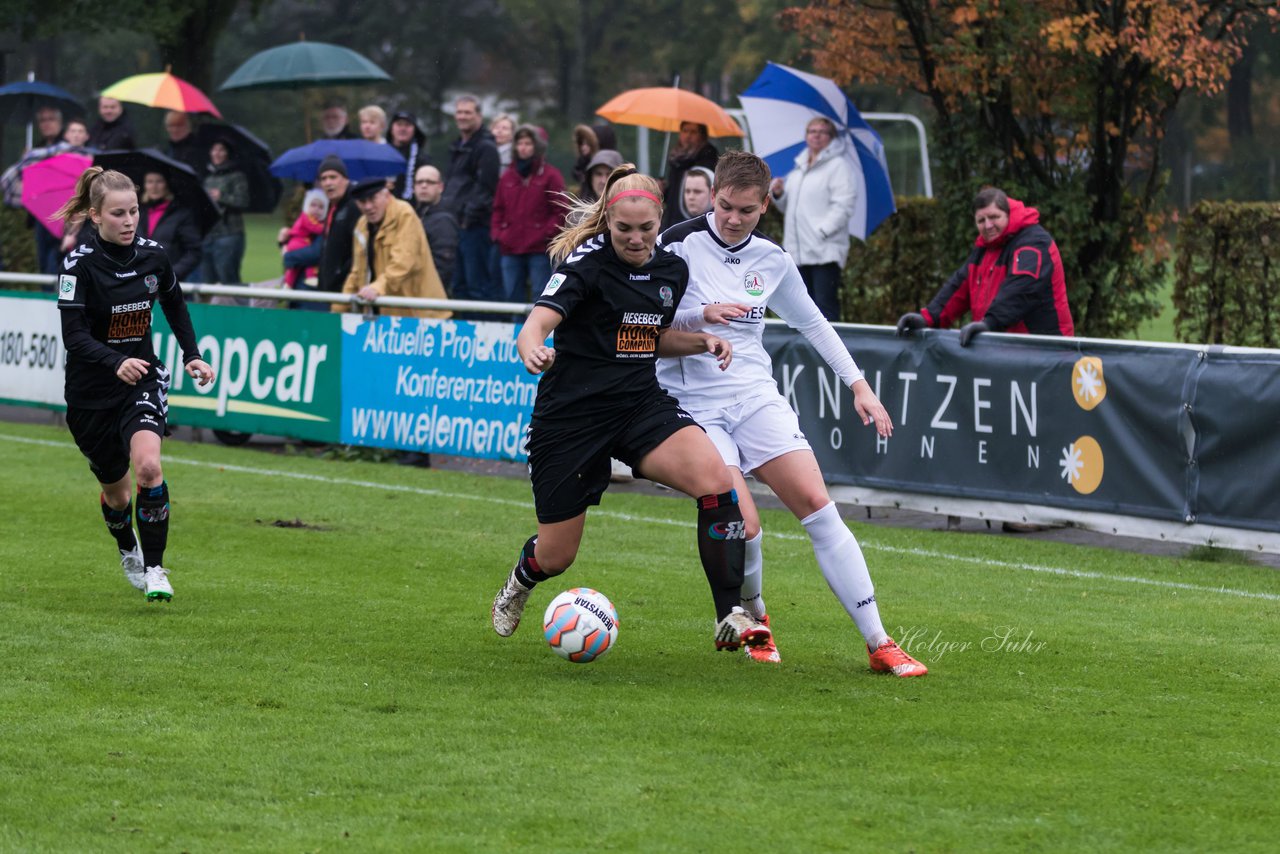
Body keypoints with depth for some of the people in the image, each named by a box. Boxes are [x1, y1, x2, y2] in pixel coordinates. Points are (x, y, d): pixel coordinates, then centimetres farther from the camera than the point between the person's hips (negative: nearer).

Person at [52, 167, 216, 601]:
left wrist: (192, 355, 5)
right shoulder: (80, 264, -17)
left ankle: (155, 568, -14)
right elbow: (74, 336, -24)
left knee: (148, 466, -26)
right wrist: (116, 363, -40)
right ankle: (128, 552, 45)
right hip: (91, 393, -1)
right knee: (116, 490, 12)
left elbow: (175, 305, 16)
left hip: (143, 381, 1)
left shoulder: (152, 255, -4)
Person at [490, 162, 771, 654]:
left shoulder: (672, 270, 4)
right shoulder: (588, 263, -15)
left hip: (641, 405, 4)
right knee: (555, 557, 6)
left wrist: (702, 341, 2)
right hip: (571, 412, -4)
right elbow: (538, 322, -29)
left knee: (716, 481, -25)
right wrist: (532, 349, -52)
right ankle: (519, 585, 46)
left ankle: (730, 615, -19)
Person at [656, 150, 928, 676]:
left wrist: (859, 385, 18)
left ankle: (879, 644, -9)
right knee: (743, 526, -19)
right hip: (694, 403, -4)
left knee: (818, 507, -11)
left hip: (756, 395, 4)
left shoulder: (771, 259, 6)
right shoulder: (680, 245, -8)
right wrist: (700, 315, -24)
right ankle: (753, 618, 14)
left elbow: (813, 324, 20)